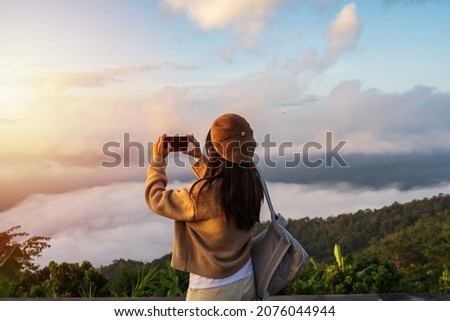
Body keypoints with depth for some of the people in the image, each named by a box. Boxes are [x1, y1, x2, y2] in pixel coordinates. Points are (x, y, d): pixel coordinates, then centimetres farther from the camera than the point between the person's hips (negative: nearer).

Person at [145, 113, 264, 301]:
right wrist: (200, 159, 12)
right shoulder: (250, 183, -8)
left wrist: (157, 162, -1)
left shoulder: (202, 195, -29)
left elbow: (156, 199, -14)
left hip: (213, 287, -6)